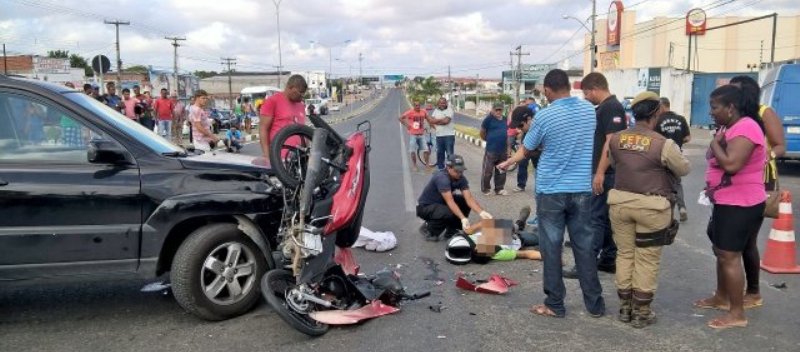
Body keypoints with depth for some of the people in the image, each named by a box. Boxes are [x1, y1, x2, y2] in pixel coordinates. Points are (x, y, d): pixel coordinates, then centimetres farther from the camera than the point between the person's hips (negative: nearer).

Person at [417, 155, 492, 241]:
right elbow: (450, 202, -38)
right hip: (425, 207, -8)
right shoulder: (442, 178, -32)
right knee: (450, 214, -32)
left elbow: (469, 198, -18)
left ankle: (451, 231, 5)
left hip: (440, 203, 8)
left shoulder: (461, 179, -9)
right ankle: (429, 229, -6)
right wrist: (463, 218, -47)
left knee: (465, 203, -6)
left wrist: (481, 212, -34)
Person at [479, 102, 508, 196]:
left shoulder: (505, 119, 9)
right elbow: (482, 132, -4)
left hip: (503, 150, 6)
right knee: (487, 171, 0)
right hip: (491, 150, -6)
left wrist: (508, 149, 15)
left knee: (501, 171, 13)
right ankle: (485, 189, 13)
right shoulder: (489, 119, -9)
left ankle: (499, 189, 23)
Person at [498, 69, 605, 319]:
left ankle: (554, 305, 13)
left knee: (551, 248, 6)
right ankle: (595, 304, 18)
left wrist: (508, 162, 23)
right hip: (582, 190, 4)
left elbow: (525, 149, 3)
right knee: (584, 246, 11)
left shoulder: (544, 116, -11)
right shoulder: (589, 110, 2)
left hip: (551, 191, -4)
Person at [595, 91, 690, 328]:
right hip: (652, 207, -4)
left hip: (620, 202, 5)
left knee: (624, 254, 15)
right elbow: (684, 169, 0)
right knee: (647, 260, 6)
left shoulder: (615, 139, 0)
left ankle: (625, 307, 24)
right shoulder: (663, 144, -15)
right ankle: (641, 312, 15)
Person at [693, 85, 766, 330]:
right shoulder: (730, 128, 12)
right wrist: (712, 186, 8)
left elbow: (731, 164, -33)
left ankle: (737, 314, 0)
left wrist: (715, 143, -17)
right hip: (727, 202, 11)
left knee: (730, 256, -7)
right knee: (721, 252, 20)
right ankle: (722, 298, 34)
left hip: (741, 205, -11)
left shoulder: (745, 128, -21)